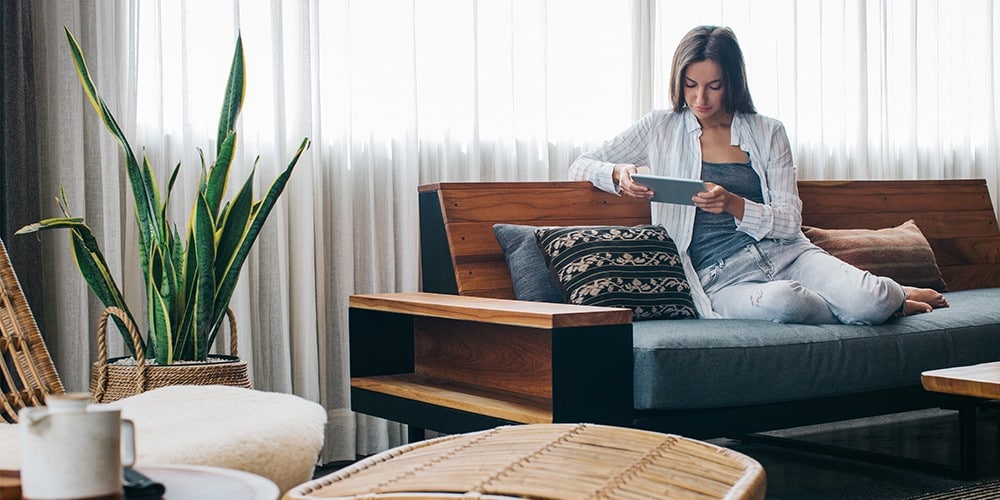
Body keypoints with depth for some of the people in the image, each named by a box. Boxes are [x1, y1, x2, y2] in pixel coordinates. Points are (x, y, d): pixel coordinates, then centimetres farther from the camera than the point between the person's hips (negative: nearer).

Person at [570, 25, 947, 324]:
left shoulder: (768, 132, 10)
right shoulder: (661, 128, 9)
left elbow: (789, 221, 3)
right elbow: (580, 167, 12)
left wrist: (733, 204, -17)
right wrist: (618, 173, -12)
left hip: (783, 252, 2)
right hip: (720, 275, -1)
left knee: (870, 302, -29)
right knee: (780, 302, -38)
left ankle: (894, 296, 10)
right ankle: (889, 302, -7)